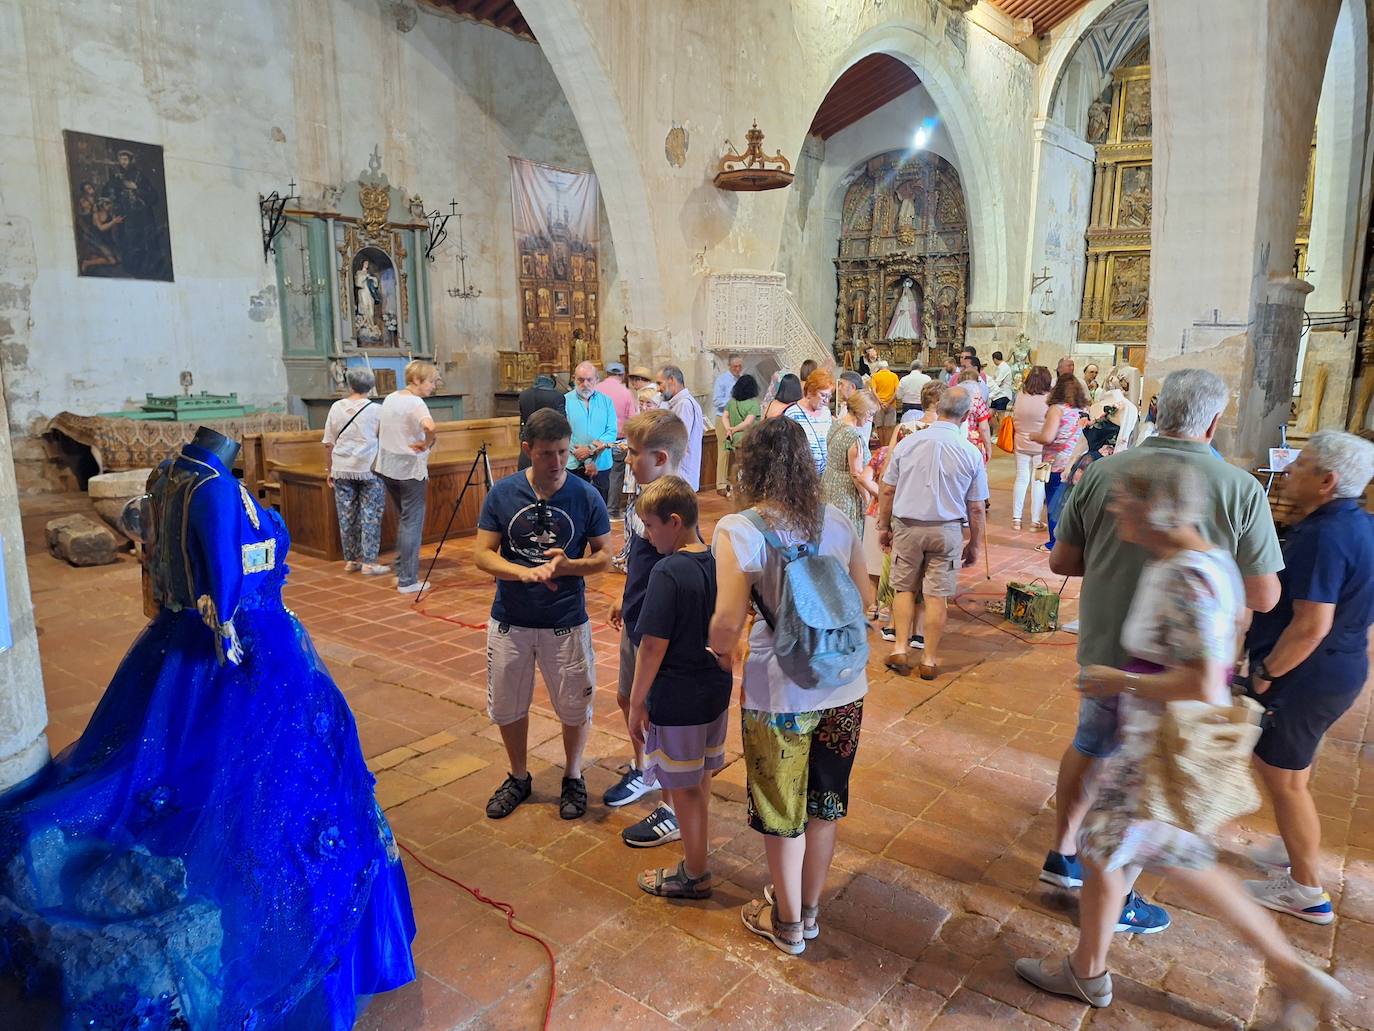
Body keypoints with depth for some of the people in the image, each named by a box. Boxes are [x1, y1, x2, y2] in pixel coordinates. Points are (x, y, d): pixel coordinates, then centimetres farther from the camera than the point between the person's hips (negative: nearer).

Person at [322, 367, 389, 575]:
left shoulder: (336, 407, 4)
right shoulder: (376, 410, -5)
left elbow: (328, 443, 7)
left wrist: (329, 470, 16)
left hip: (342, 470, 3)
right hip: (370, 470, -3)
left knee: (346, 516, 10)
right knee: (370, 516, 1)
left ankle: (350, 560, 18)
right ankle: (369, 562, 0)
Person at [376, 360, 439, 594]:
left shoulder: (389, 398, 10)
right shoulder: (415, 403, -16)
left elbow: (378, 430, 21)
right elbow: (429, 427, -36)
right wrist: (427, 444, -18)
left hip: (387, 467, 8)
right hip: (411, 470, -8)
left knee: (403, 519, 20)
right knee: (412, 523, -1)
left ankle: (400, 572, 27)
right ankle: (408, 581, 2)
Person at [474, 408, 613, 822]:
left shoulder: (586, 495, -10)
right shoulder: (502, 492, -8)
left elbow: (604, 556, -3)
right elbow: (481, 554, -8)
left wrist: (568, 565, -24)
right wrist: (525, 572, -26)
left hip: (567, 622, -1)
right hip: (510, 621, 2)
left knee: (574, 707, 12)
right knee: (507, 707, 16)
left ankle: (573, 778, 38)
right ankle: (518, 778, 40)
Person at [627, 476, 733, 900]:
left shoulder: (668, 572, -22)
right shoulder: (719, 562, 0)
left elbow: (653, 646, -21)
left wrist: (636, 704, -12)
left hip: (677, 701, -8)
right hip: (716, 691, 8)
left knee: (683, 789, 9)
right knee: (701, 780, 22)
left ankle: (694, 875, 25)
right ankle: (696, 859, 39)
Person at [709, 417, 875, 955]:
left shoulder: (737, 530, -15)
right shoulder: (837, 522, -1)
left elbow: (728, 622, -21)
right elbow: (865, 599, 6)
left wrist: (719, 651, 0)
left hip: (780, 693, -4)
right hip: (844, 687, 5)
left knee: (782, 811, 17)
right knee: (824, 803, 22)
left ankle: (787, 923, 38)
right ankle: (809, 910, 43)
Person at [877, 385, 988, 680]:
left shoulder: (907, 443, -5)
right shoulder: (971, 453, -6)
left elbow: (887, 492, 1)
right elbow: (976, 508, -1)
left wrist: (884, 527, 13)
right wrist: (974, 545, 11)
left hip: (906, 526, 1)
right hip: (947, 531, -1)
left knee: (905, 589, 16)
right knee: (936, 595, 7)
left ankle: (900, 650, 11)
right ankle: (930, 660, 15)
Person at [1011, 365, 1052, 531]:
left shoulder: (1020, 396, -6)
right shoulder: (1049, 399, -15)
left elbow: (1014, 420, 4)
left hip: (1021, 444, 3)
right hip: (1041, 446, -3)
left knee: (1021, 479, 11)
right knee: (1039, 482, 6)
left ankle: (1016, 518, 12)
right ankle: (1035, 521, 10)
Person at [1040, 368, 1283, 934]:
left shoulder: (1102, 473, -9)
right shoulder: (1241, 489, -16)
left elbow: (1061, 561, -1)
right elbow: (1264, 597, -9)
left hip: (1103, 649, 3)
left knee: (1088, 747, 25)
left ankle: (1062, 855, 40)